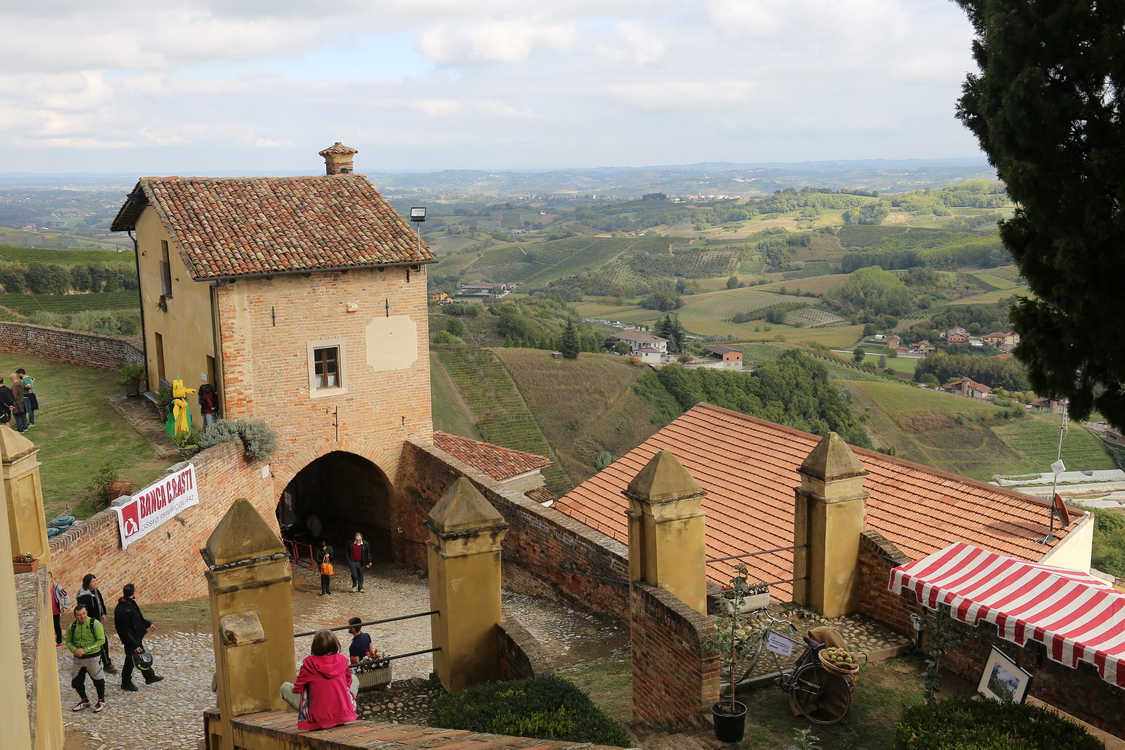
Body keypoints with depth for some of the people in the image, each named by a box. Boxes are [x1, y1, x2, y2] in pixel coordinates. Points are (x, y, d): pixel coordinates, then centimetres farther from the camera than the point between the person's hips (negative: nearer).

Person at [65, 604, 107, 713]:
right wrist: (74, 650, -12)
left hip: (93, 657, -5)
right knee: (76, 681, 12)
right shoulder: (72, 626, 1)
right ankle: (85, 701, 35)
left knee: (98, 680, 8)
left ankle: (101, 701, 29)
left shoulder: (95, 624, -13)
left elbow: (101, 640, -16)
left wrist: (85, 650, -21)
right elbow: (68, 642, 11)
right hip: (78, 659, 5)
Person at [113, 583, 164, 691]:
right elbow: (126, 631, -28)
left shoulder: (131, 603, 1)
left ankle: (150, 677, 37)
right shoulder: (121, 611, -30)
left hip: (137, 637, 10)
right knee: (131, 660, 6)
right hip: (131, 641, -10)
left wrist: (148, 624, 22)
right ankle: (126, 683, 25)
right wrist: (134, 645, -26)